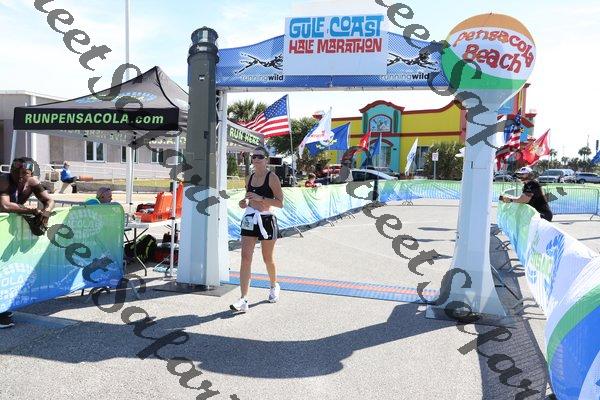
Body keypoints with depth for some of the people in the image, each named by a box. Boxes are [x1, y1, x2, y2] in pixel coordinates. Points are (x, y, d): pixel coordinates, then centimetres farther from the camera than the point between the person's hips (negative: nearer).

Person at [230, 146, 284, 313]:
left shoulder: (272, 178, -7)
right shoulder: (250, 178, 10)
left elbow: (280, 203, -12)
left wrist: (260, 198, -22)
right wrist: (244, 203, 0)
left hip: (266, 221, -4)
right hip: (249, 220, 5)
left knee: (267, 258, 12)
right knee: (245, 257, -8)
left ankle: (274, 286, 40)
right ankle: (243, 300, -8)